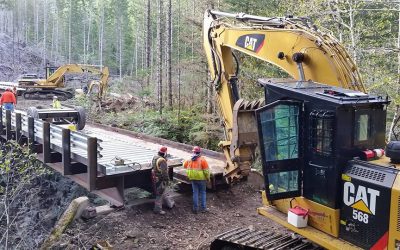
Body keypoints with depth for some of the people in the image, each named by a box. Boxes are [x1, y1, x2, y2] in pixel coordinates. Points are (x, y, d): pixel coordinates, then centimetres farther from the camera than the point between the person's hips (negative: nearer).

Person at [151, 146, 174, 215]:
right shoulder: (162, 161, -26)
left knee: (164, 192, 23)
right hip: (160, 179, -10)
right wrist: (167, 179, -14)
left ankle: (170, 204, 39)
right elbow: (164, 172, -25)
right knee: (160, 194, 2)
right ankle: (157, 209, 11)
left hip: (155, 178, 10)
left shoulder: (155, 158, 3)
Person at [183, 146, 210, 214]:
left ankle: (195, 208, 12)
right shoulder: (202, 160, -13)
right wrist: (208, 178, -1)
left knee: (195, 193, 10)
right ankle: (203, 208, 12)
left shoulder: (190, 160, 1)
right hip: (201, 179, -3)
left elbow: (185, 165, 18)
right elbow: (206, 170, -14)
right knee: (202, 193, 9)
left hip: (193, 179, 3)